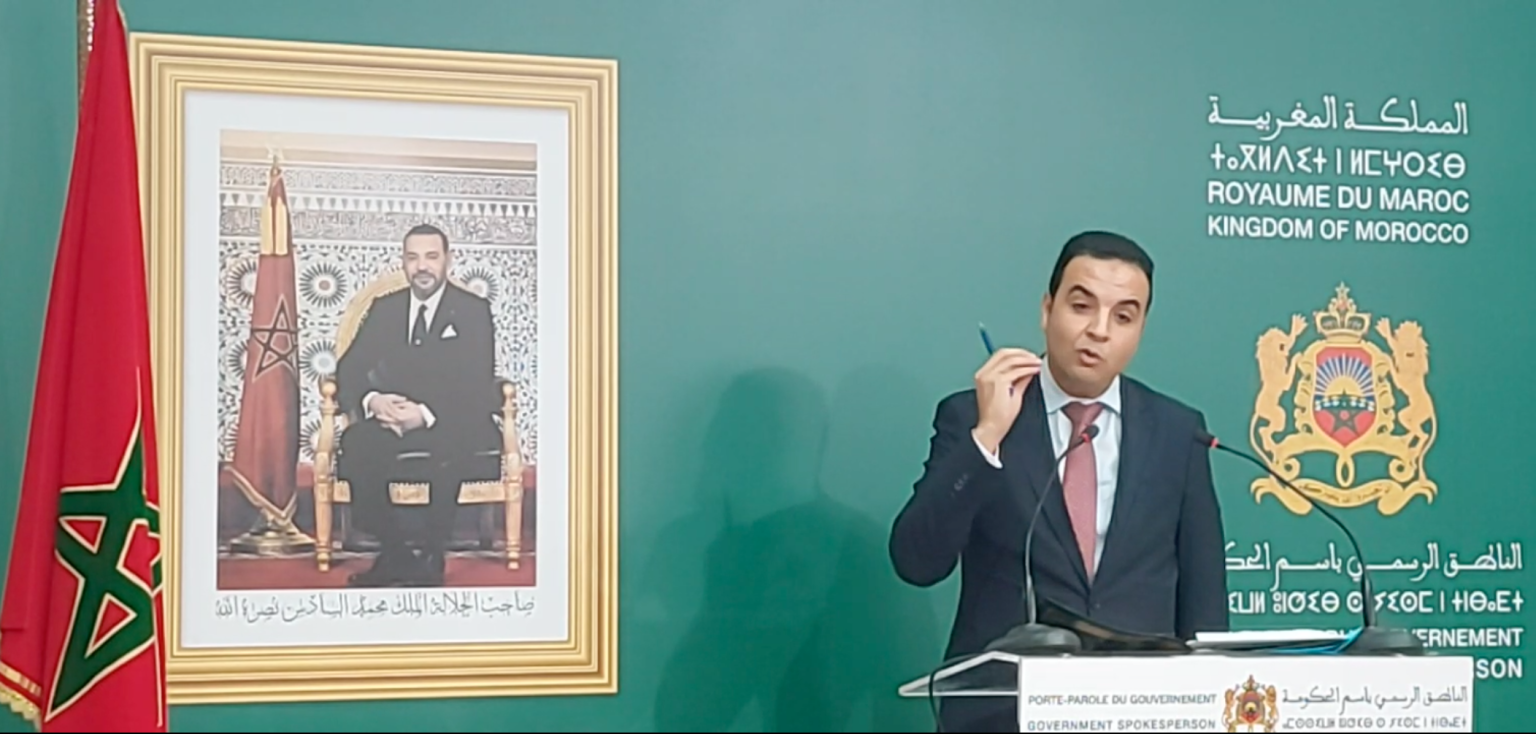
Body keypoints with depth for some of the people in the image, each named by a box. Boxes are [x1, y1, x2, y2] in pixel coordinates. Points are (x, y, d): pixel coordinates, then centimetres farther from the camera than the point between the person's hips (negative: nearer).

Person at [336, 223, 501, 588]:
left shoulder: (473, 311, 3)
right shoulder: (384, 309, 14)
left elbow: (478, 387, -9)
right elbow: (348, 370, 7)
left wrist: (426, 414, -26)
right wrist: (371, 400, -18)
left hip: (454, 427, -3)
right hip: (392, 422, 3)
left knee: (451, 443, -39)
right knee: (357, 442, -31)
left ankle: (430, 557, -23)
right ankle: (395, 550, -18)